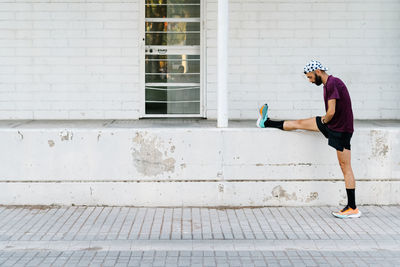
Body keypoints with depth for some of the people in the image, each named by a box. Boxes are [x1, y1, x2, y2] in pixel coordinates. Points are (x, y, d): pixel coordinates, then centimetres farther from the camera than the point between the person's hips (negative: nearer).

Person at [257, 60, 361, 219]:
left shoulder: (333, 84, -21)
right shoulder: (327, 84, 10)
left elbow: (331, 112, -27)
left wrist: (325, 120, -7)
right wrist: (325, 120, 7)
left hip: (341, 130, -9)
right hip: (330, 124, 9)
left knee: (345, 168, -6)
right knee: (300, 123, 18)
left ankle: (352, 208, -1)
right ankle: (266, 123, 35)